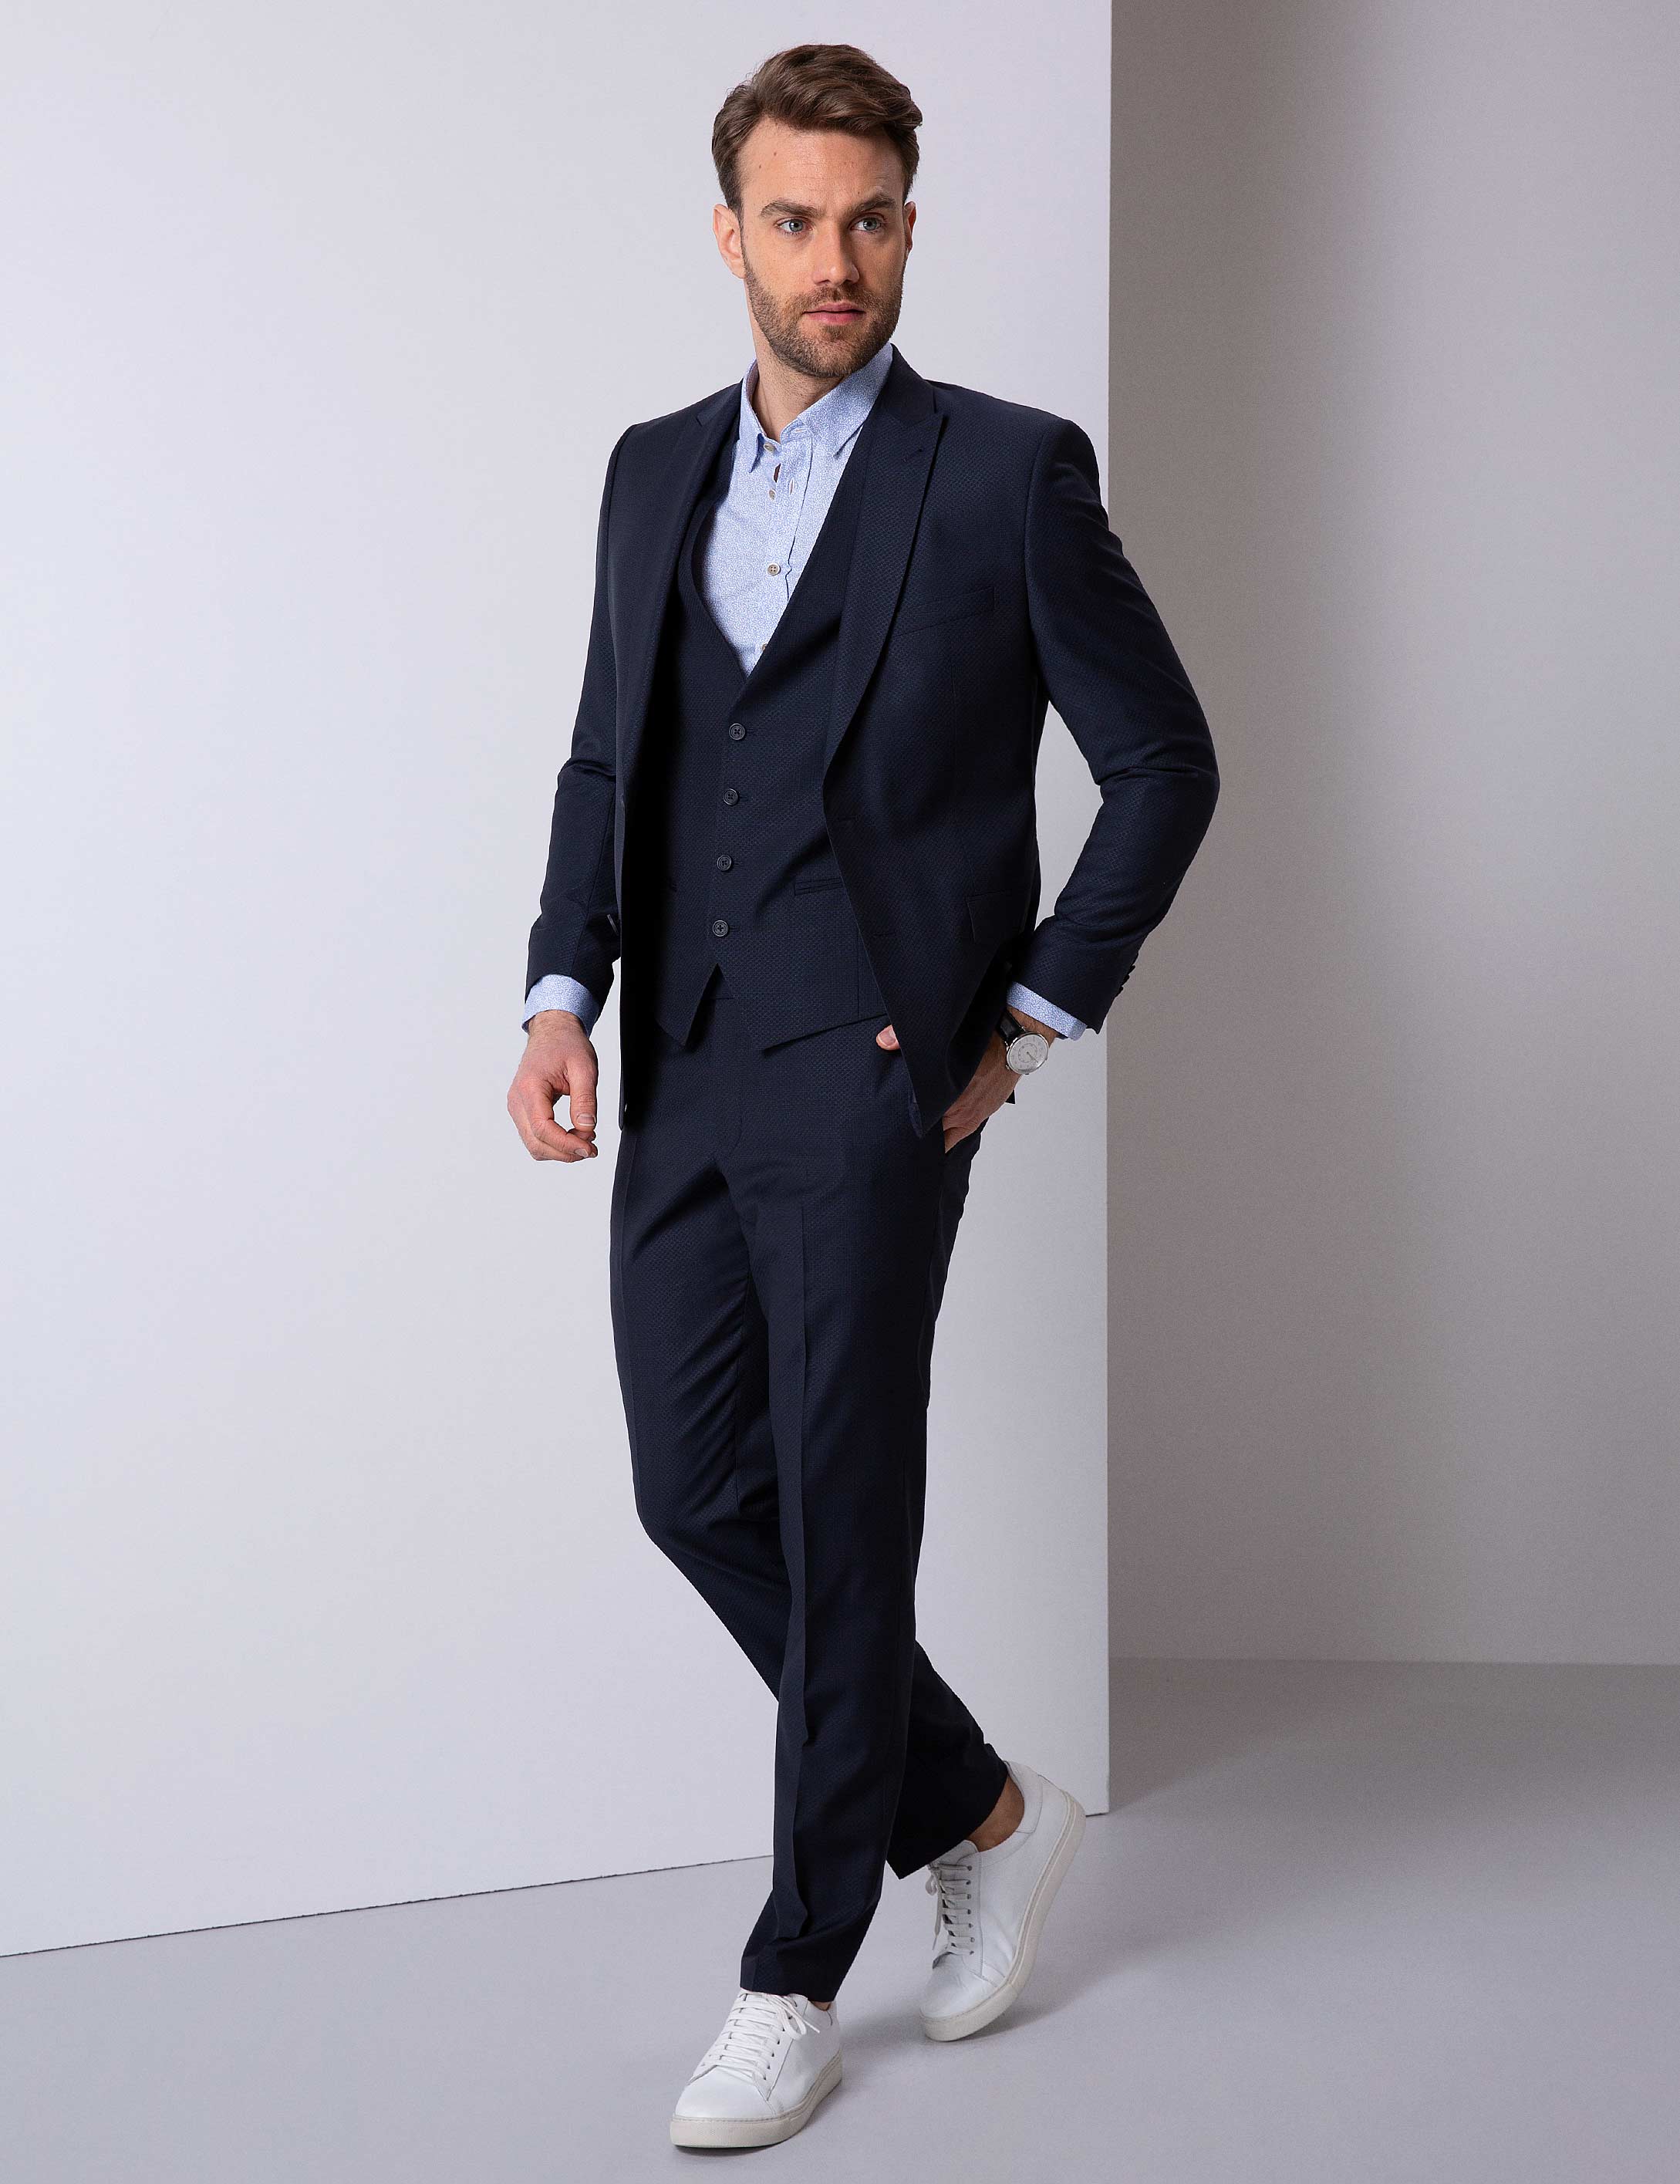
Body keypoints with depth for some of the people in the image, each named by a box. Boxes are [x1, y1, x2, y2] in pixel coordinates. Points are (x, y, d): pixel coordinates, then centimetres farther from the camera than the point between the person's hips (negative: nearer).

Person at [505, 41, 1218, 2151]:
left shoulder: (1007, 473, -2)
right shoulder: (655, 472, 14)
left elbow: (1164, 760, 1)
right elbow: (607, 755, 17)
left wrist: (1036, 1011, -4)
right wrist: (565, 993, 3)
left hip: (870, 1072, -6)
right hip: (683, 1073, 6)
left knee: (840, 1522, 0)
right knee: (697, 1489, 7)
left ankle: (797, 1976, 15)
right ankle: (976, 1813, 28)